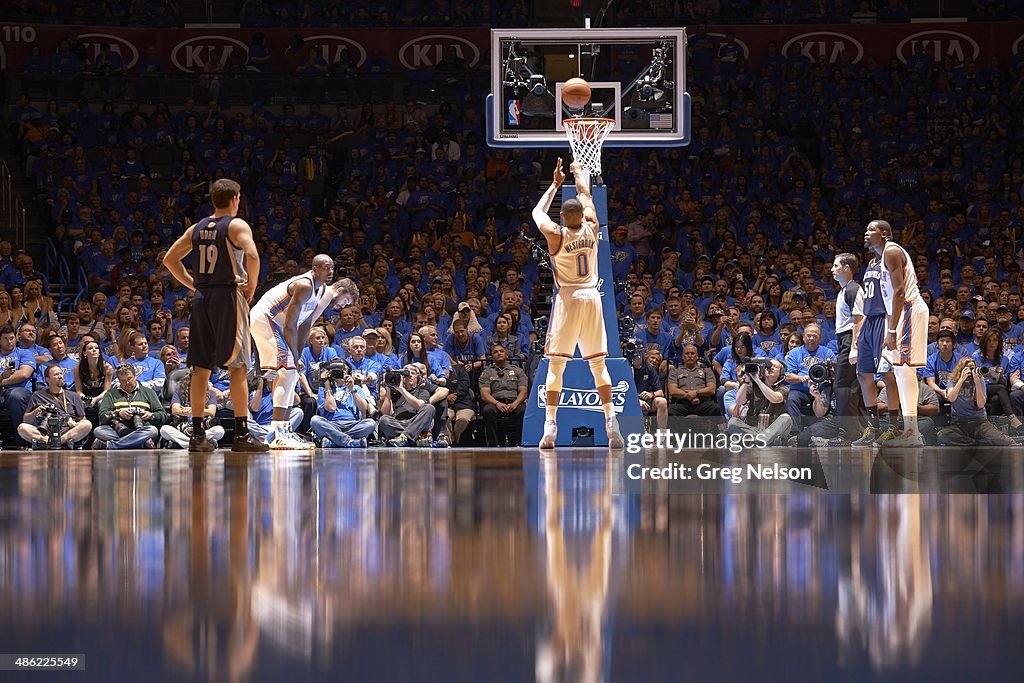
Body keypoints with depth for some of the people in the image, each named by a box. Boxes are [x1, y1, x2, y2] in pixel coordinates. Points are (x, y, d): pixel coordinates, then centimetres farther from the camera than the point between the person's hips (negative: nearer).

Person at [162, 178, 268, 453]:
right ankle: (242, 435, -5)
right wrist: (252, 286, -9)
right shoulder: (237, 225, -6)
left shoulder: (197, 228, 12)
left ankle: (197, 435, 8)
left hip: (202, 298, 6)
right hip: (229, 297, -6)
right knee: (237, 367, -3)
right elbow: (252, 255, -23)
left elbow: (169, 259, 16)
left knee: (201, 367, 8)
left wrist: (194, 285, 15)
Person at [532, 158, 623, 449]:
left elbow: (537, 212, 13)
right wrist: (578, 173, 35)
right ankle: (611, 422, 1)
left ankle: (550, 426, -10)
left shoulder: (556, 235, -8)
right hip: (592, 297, 3)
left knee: (556, 364, -1)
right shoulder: (592, 228, -1)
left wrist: (555, 184, 22)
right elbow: (586, 196, 19)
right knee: (598, 363, 9)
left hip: (568, 299, -3)